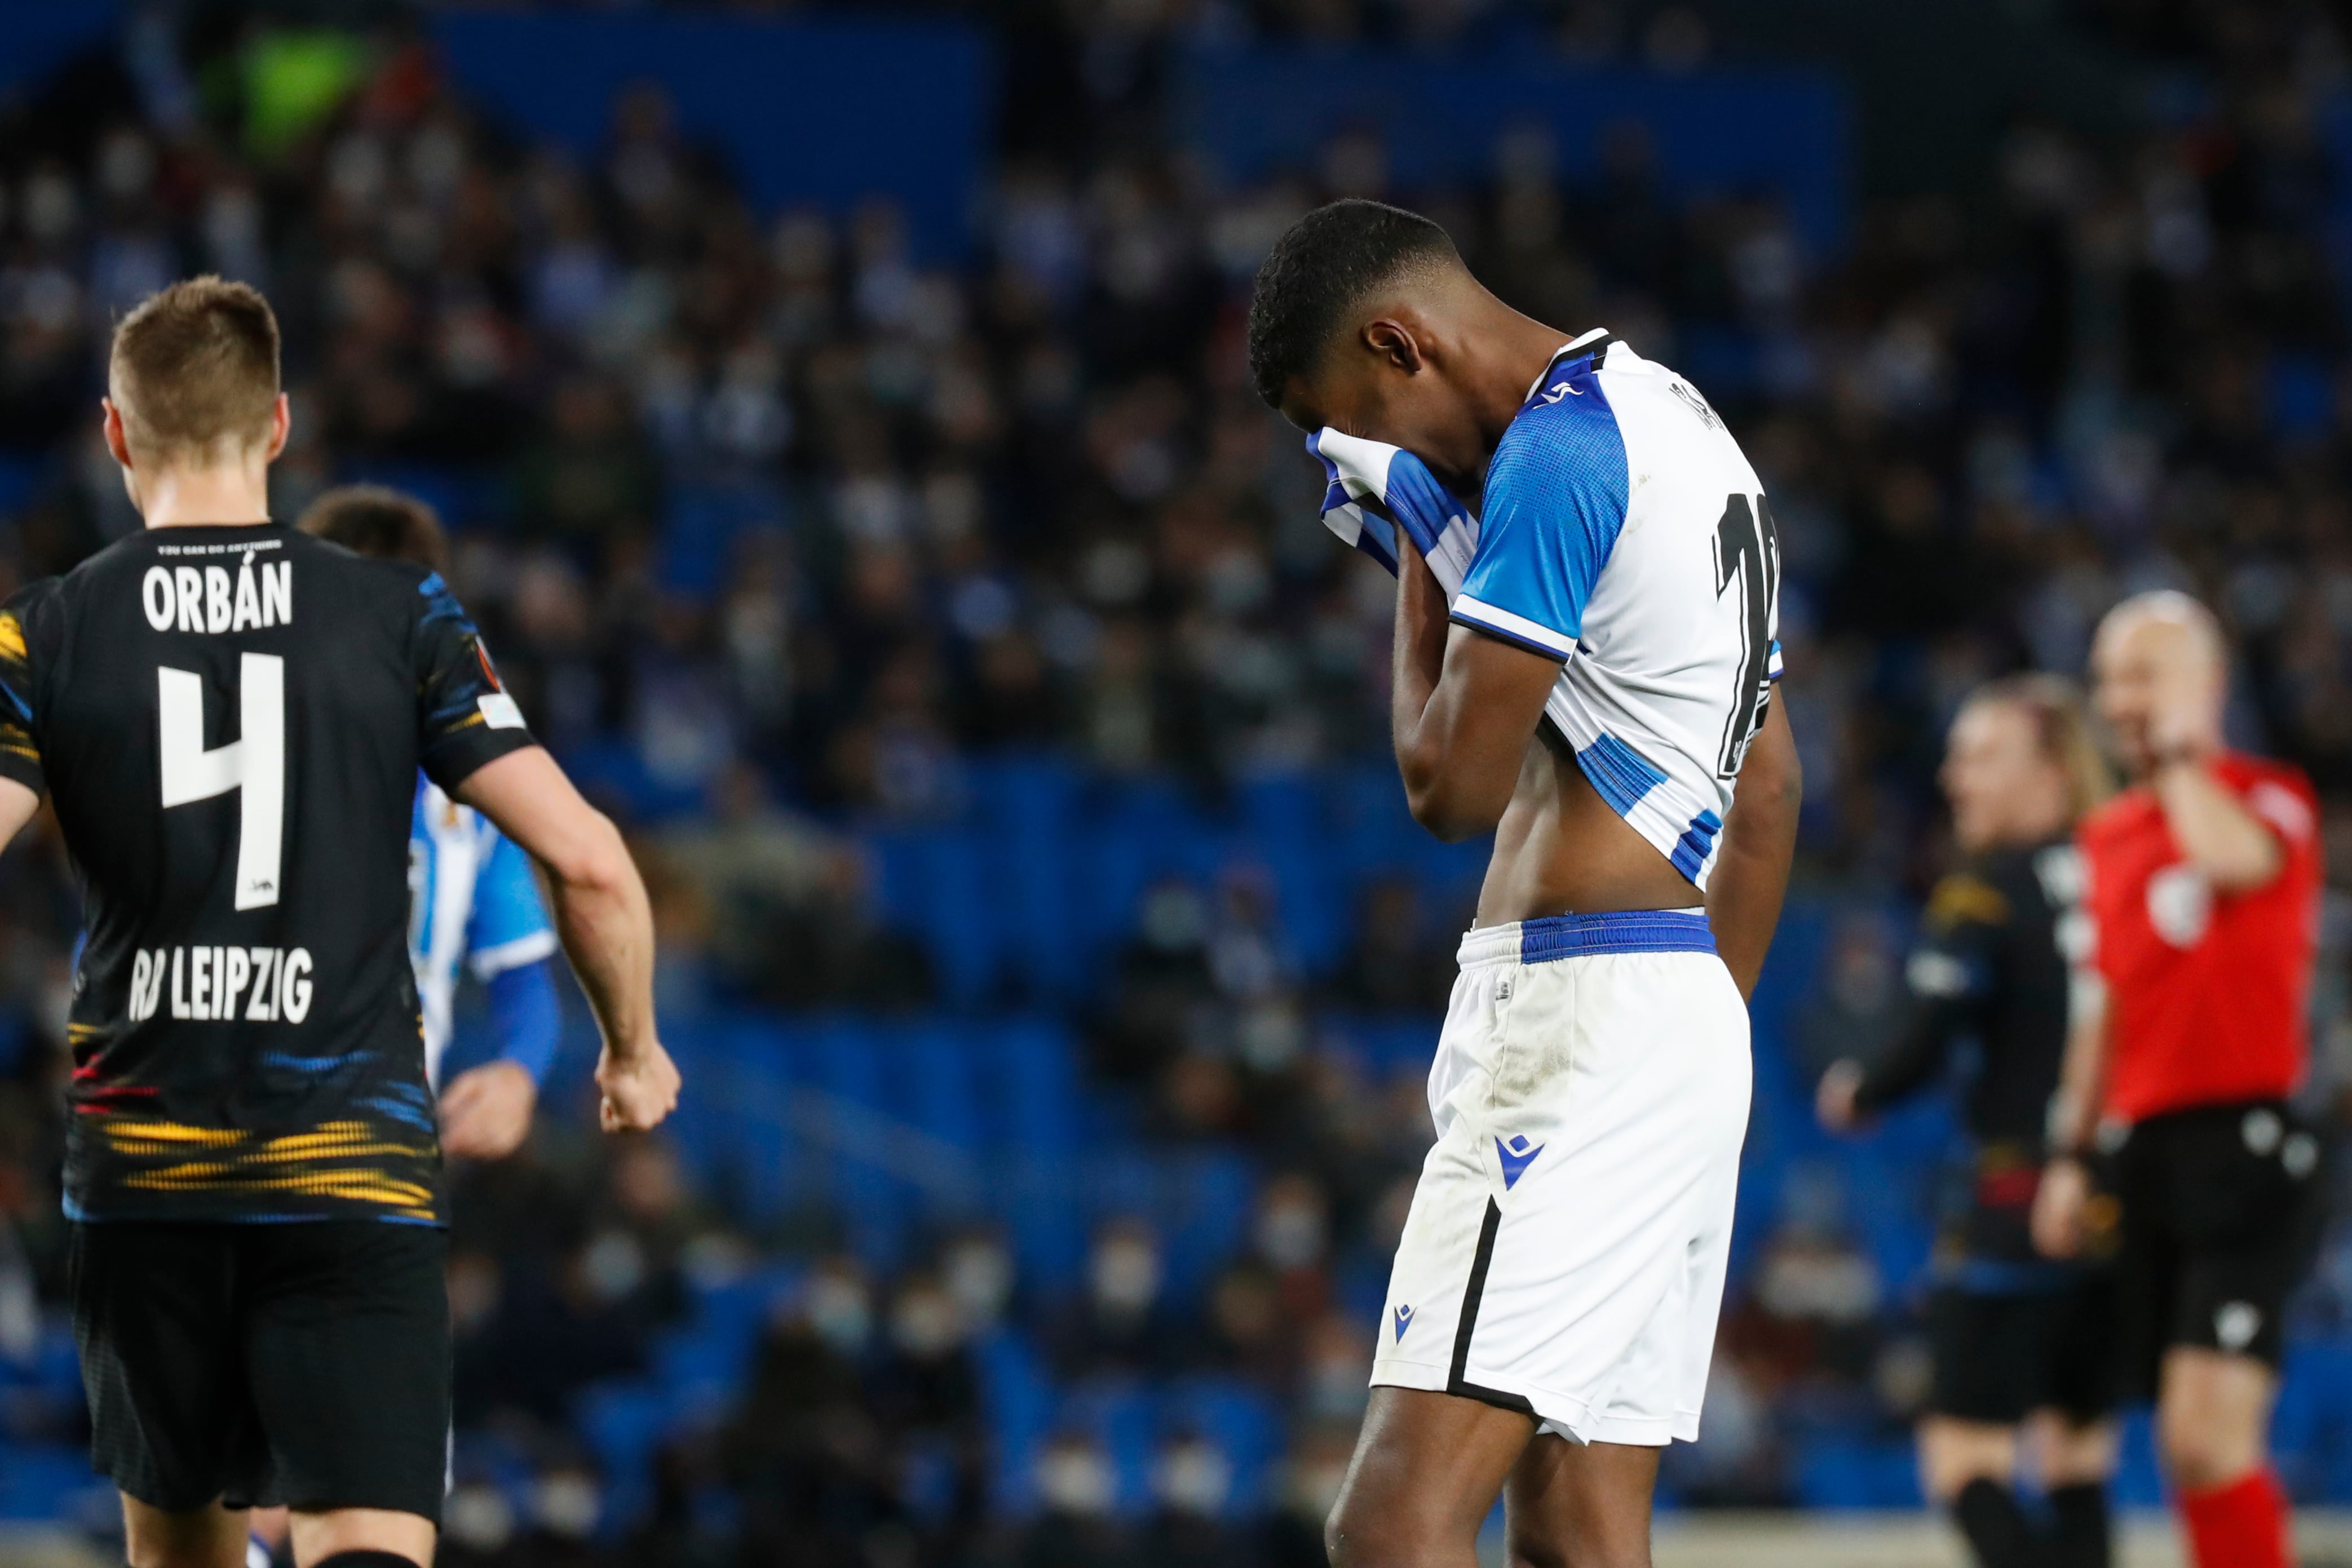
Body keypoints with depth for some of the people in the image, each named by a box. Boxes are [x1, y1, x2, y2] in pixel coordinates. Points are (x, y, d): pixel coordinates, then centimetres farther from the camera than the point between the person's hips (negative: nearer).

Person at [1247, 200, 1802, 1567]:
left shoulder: (1557, 452, -13)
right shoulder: (1674, 416, 19)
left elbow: (1453, 782, -13)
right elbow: (1770, 783, 25)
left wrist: (1419, 554, 1)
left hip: (1578, 1026, -10)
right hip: (1685, 1027, 10)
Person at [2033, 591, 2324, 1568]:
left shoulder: (2269, 800, -4)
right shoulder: (2109, 834, 17)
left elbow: (2233, 857, -28)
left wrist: (2179, 748, -11)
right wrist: (2072, 1155, 18)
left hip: (2240, 1148, -7)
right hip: (2141, 1150, 7)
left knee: (2209, 1439, -18)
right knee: (2186, 1450, 7)